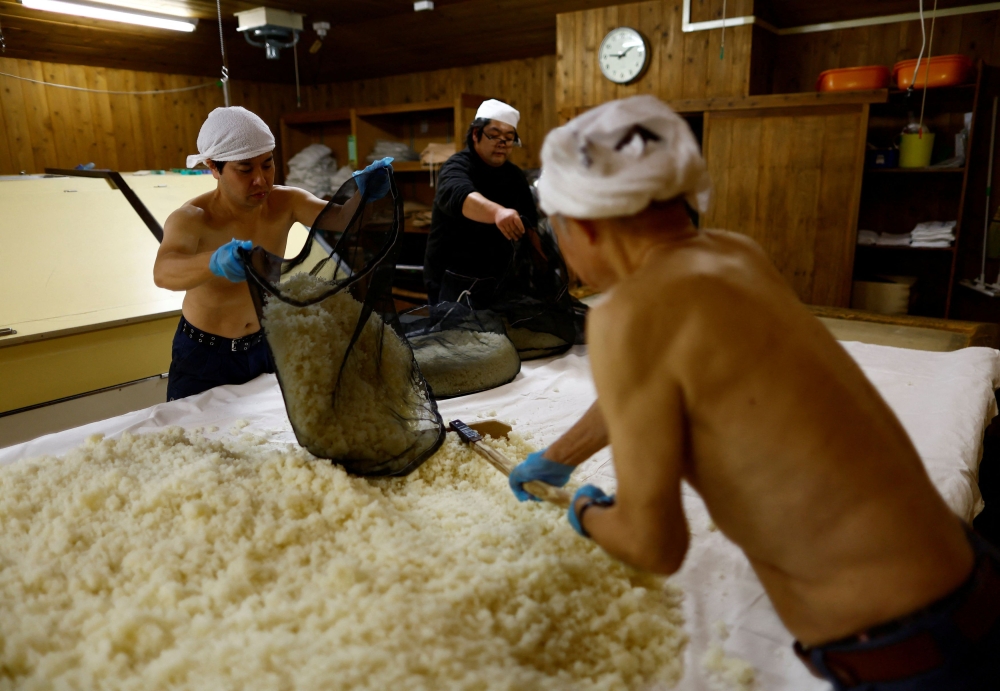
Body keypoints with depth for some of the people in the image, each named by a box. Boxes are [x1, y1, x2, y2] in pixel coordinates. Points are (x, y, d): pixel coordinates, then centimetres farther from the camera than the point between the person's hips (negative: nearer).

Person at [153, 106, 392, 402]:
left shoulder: (284, 203, -13)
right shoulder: (191, 219, -24)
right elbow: (163, 271, -44)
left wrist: (361, 194, -51)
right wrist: (215, 262, -65)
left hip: (266, 346, 3)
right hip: (204, 355, -3)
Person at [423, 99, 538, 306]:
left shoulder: (513, 175, 7)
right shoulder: (457, 167, -15)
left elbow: (531, 220, 7)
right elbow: (460, 196, -39)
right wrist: (497, 212, -58)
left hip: (496, 280, 6)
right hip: (453, 281, -6)